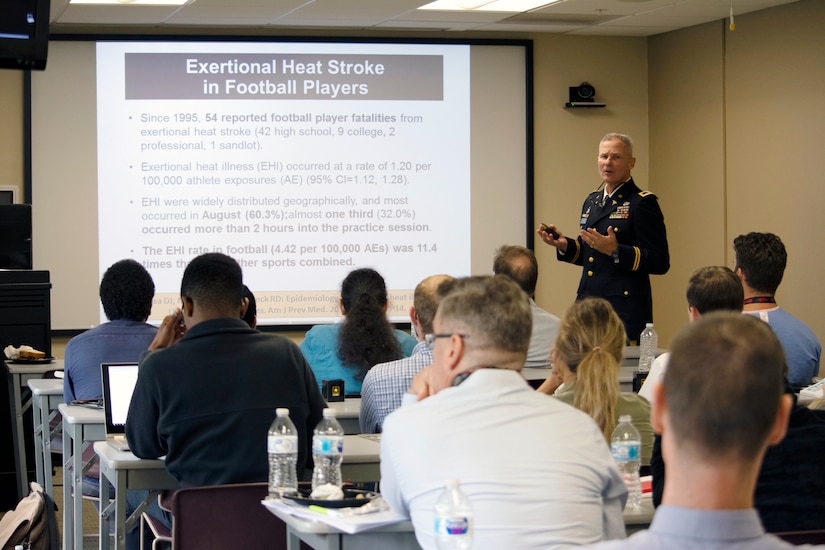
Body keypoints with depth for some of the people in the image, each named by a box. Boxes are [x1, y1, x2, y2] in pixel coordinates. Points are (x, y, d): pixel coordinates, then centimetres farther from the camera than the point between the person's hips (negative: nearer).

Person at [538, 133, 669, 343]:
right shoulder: (592, 201, 17)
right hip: (587, 306, 7)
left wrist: (616, 251, -21)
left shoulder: (643, 203, -6)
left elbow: (660, 263, -11)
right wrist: (564, 245, 5)